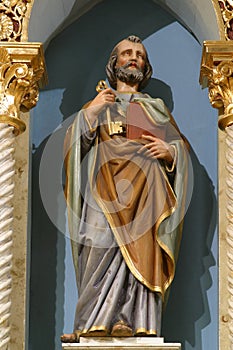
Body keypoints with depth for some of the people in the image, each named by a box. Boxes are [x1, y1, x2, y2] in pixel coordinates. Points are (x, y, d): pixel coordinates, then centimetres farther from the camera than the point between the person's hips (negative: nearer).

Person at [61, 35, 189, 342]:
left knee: (141, 255, -15)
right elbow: (74, 143, 10)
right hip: (107, 188, -1)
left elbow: (181, 148, 18)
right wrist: (90, 112, -4)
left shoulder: (157, 108, 25)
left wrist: (170, 152, -3)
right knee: (103, 252, -17)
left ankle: (136, 324, -19)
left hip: (147, 191, 1)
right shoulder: (99, 104, 23)